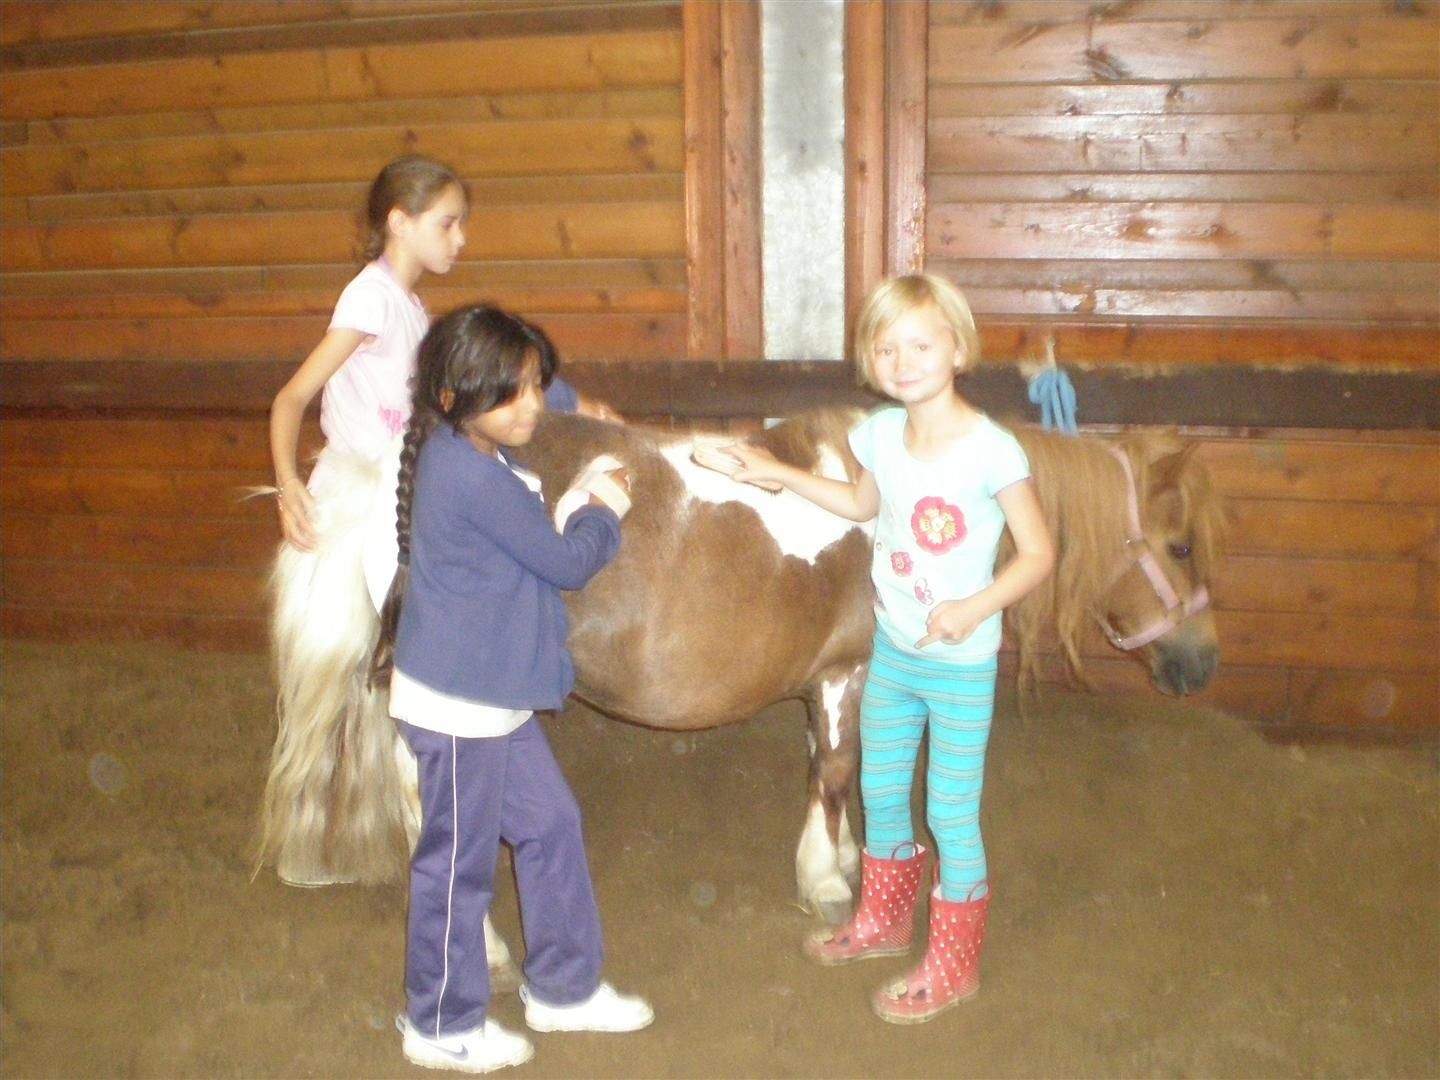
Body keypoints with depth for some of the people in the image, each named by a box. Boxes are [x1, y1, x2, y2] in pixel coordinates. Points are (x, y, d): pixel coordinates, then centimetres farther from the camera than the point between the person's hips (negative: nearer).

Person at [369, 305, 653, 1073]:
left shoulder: (477, 456, 3)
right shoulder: (471, 475, -25)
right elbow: (566, 562, -17)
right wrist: (605, 509, 0)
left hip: (492, 698, 10)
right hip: (459, 704, -10)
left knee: (550, 826, 18)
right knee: (458, 863, 7)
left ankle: (563, 988, 35)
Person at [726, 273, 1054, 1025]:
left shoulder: (991, 449, -22)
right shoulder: (881, 434, -4)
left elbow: (1038, 553, -17)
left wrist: (975, 608, -29)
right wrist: (779, 474, 15)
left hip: (962, 665, -6)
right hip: (892, 652, 6)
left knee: (951, 817, 5)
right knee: (880, 792, 21)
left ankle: (952, 967, 24)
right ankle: (885, 920, 45)